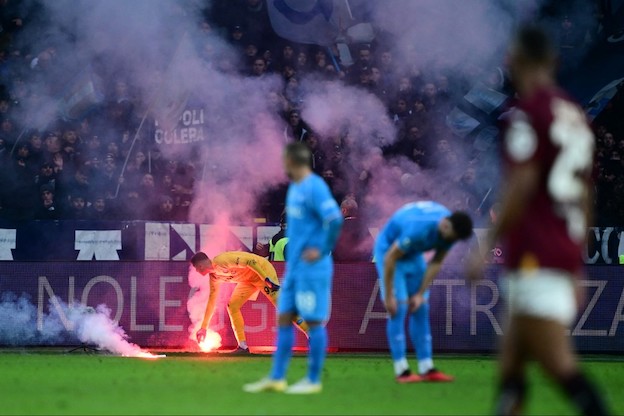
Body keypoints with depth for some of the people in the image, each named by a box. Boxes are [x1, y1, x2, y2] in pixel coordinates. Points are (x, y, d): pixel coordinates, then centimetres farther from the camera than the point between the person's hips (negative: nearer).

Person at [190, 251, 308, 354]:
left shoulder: (222, 261, -25)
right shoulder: (213, 276, 4)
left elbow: (249, 261, -29)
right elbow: (212, 300, 13)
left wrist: (267, 279, -33)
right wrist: (203, 327, 15)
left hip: (262, 271, -9)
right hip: (248, 279, 9)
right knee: (232, 306, -2)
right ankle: (243, 346, -1)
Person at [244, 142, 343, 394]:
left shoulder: (314, 187, -15)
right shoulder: (294, 188, 14)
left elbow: (334, 219, -26)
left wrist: (322, 250, -18)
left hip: (312, 268, -9)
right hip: (294, 267, 9)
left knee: (314, 322, -2)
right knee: (284, 319, 9)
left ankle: (313, 380, 4)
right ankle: (276, 378, 12)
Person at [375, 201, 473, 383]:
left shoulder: (450, 231, -17)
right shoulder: (418, 229, -40)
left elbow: (436, 263, -4)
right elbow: (390, 258, -30)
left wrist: (421, 294, -7)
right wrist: (388, 296, -24)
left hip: (413, 254, 7)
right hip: (389, 250, -7)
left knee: (421, 309, 2)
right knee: (399, 308, -14)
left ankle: (427, 369, 3)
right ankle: (401, 371, -12)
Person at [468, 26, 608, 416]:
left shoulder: (529, 112, -9)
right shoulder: (576, 114, 15)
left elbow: (522, 187, -17)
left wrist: (489, 247, -11)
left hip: (535, 256, -8)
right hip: (567, 251, 8)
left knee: (559, 363, -12)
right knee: (512, 360, 11)